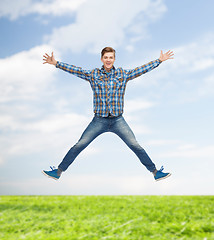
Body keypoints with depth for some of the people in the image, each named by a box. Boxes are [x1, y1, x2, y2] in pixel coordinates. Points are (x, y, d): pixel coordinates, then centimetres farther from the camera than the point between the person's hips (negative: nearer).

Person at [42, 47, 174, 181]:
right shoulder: (93, 74, 4)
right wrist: (55, 63, -5)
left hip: (118, 120, 0)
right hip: (99, 120, 0)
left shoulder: (123, 74, 5)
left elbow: (141, 69, 7)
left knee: (136, 146, -3)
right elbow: (76, 70, 1)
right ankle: (58, 171, 10)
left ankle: (155, 172, 11)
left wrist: (160, 60, 6)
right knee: (79, 146, -2)